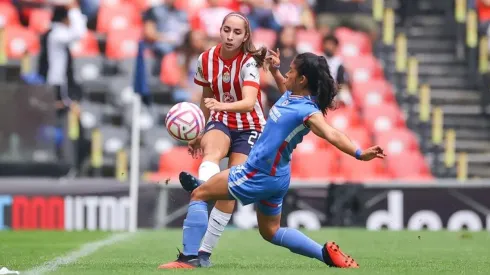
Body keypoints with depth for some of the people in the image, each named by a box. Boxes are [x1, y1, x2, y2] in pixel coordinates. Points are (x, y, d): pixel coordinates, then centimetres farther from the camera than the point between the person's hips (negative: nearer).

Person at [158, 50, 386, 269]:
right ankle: (326, 253, 16)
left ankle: (190, 257, -6)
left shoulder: (307, 111, -24)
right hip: (273, 177, 10)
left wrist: (359, 154, -51)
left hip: (260, 175, -10)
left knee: (198, 194, -4)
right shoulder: (292, 95, 2)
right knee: (271, 232, 24)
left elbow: (331, 134, -38)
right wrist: (275, 71, 20)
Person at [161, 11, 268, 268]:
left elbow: (249, 102, -35)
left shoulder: (249, 63, -18)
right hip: (220, 122, 2)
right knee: (212, 153, -35)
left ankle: (205, 251, -3)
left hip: (249, 127, -2)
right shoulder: (206, 59, -5)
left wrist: (222, 105, -54)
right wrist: (199, 133, 18)